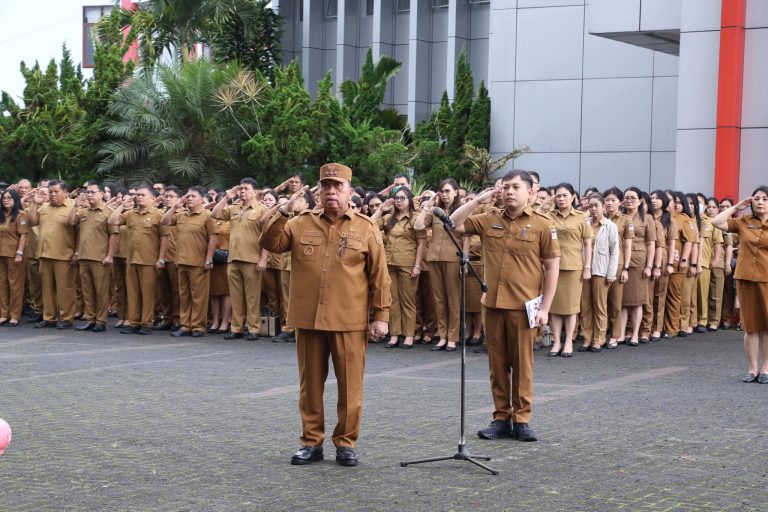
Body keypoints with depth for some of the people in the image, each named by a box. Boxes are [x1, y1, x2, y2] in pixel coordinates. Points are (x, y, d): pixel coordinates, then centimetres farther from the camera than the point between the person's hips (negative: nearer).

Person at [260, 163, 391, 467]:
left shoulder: (366, 228, 1)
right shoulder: (302, 224, 7)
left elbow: (379, 275, 1)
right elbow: (270, 244, 0)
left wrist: (381, 315, -3)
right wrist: (283, 212, -12)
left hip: (349, 322, -2)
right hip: (308, 319, 2)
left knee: (350, 385, 3)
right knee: (310, 384, 9)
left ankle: (346, 443, 14)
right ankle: (312, 442, 19)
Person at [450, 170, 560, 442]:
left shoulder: (542, 225, -2)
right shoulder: (489, 220, 7)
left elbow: (552, 268, -2)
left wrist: (545, 308, -7)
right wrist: (478, 200, 0)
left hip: (523, 306, -3)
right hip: (492, 304, 3)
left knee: (522, 364, 3)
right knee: (497, 364, 9)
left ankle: (522, 419, 11)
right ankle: (501, 417, 17)